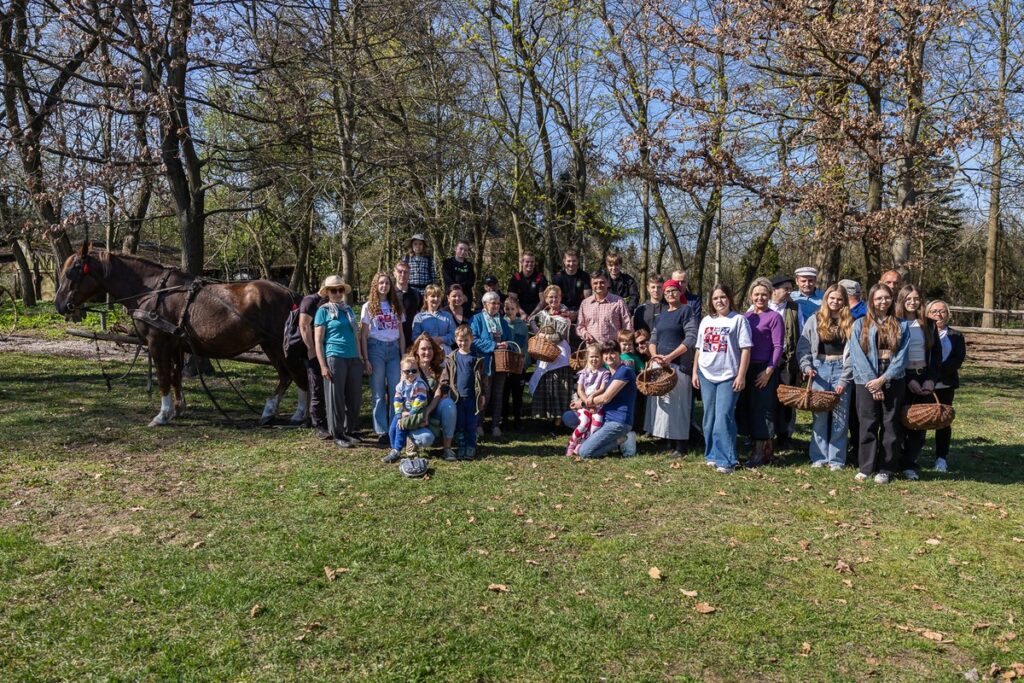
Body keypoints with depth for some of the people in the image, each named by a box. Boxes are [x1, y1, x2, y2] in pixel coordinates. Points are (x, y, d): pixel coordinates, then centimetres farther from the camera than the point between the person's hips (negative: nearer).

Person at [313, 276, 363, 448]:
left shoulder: (348, 310, 17)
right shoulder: (323, 311, 1)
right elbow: (318, 340, -4)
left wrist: (360, 356, 16)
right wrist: (322, 365, -11)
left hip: (353, 359, 5)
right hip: (334, 358, -5)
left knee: (354, 397, 6)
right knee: (335, 398, -1)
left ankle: (349, 431, 20)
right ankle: (337, 434, 7)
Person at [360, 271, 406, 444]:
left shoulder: (396, 306, 13)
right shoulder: (368, 307, 4)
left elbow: (401, 333, 14)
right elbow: (363, 335, 0)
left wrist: (403, 356, 6)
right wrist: (365, 359, -8)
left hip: (394, 349, 3)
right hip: (376, 347, -3)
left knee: (396, 391, -2)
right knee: (378, 392, 0)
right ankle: (381, 431, 4)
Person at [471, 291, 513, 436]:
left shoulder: (502, 321, 15)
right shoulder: (477, 319, -3)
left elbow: (509, 339, 16)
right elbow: (474, 340, -13)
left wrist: (506, 345, -7)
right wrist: (494, 345, -18)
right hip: (486, 362, -5)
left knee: (498, 395, 8)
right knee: (485, 395, -4)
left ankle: (496, 425, 15)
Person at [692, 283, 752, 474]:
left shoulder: (738, 320, -2)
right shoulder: (706, 320, 13)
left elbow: (745, 349, -6)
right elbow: (699, 348, 16)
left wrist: (741, 375, -11)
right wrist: (695, 372, 11)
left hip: (728, 376, -5)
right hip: (706, 375, 5)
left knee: (724, 417, -10)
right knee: (709, 417, 10)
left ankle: (726, 460, -6)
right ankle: (712, 455, 20)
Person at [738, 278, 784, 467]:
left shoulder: (774, 317, -5)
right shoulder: (746, 316, 12)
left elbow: (778, 347, -9)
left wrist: (769, 371, -16)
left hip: (765, 370, -6)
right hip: (747, 368, 6)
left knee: (762, 409, -4)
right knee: (746, 407, 7)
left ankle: (762, 452, 3)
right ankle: (761, 449, 18)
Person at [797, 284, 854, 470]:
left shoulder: (849, 323, 3)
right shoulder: (815, 320, 6)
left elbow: (852, 353, -1)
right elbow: (803, 347, 6)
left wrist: (844, 379, -8)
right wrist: (806, 366, -10)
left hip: (841, 369, 0)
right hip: (820, 368, 0)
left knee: (840, 416, 1)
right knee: (819, 415, 2)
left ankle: (836, 459, 7)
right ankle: (819, 457, 9)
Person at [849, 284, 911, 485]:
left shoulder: (902, 326, 7)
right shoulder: (860, 325, 3)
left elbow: (901, 356, -1)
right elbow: (857, 355, -4)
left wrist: (883, 379, -12)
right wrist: (872, 381, -12)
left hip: (893, 382, 1)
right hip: (867, 381, -1)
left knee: (890, 425, 4)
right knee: (868, 425, 1)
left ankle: (885, 469, 11)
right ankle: (865, 467, 9)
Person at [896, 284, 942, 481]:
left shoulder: (929, 324, 10)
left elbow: (937, 354, 10)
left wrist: (931, 379, -3)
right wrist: (908, 380, -12)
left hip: (924, 378, 4)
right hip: (901, 378, -3)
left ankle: (909, 464, 9)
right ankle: (904, 463, 8)